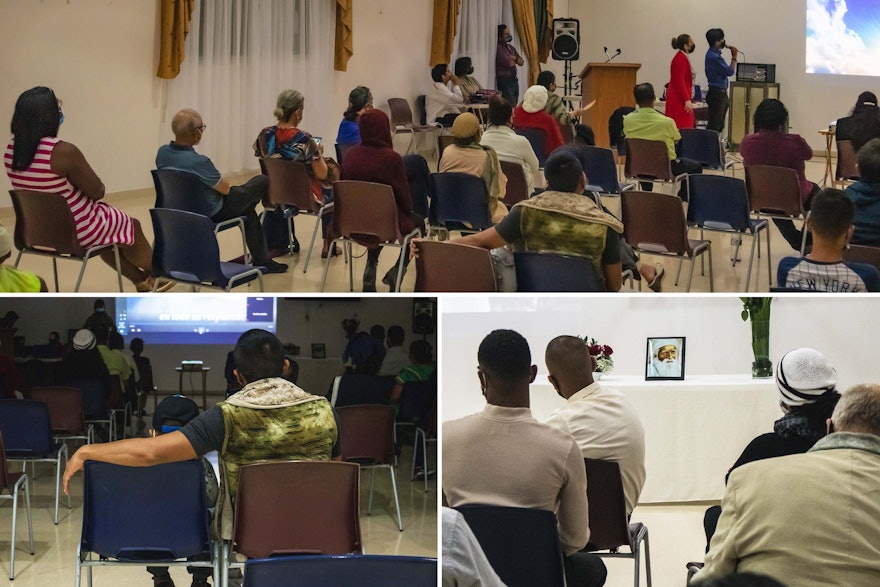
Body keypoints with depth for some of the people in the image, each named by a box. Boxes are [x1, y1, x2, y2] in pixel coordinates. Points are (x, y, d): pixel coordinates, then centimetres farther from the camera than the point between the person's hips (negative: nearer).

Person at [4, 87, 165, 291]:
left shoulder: (12, 149, -7)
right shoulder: (63, 151, -29)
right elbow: (98, 191, -16)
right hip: (76, 231, -7)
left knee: (108, 225, 33)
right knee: (131, 226, 22)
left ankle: (142, 281, 46)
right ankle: (155, 274, 47)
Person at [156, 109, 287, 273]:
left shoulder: (162, 153, -14)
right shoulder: (198, 162, -37)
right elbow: (225, 188, -19)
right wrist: (223, 181, 5)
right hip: (212, 214, -8)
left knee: (247, 208, 31)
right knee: (262, 181, 11)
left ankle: (261, 259, 39)